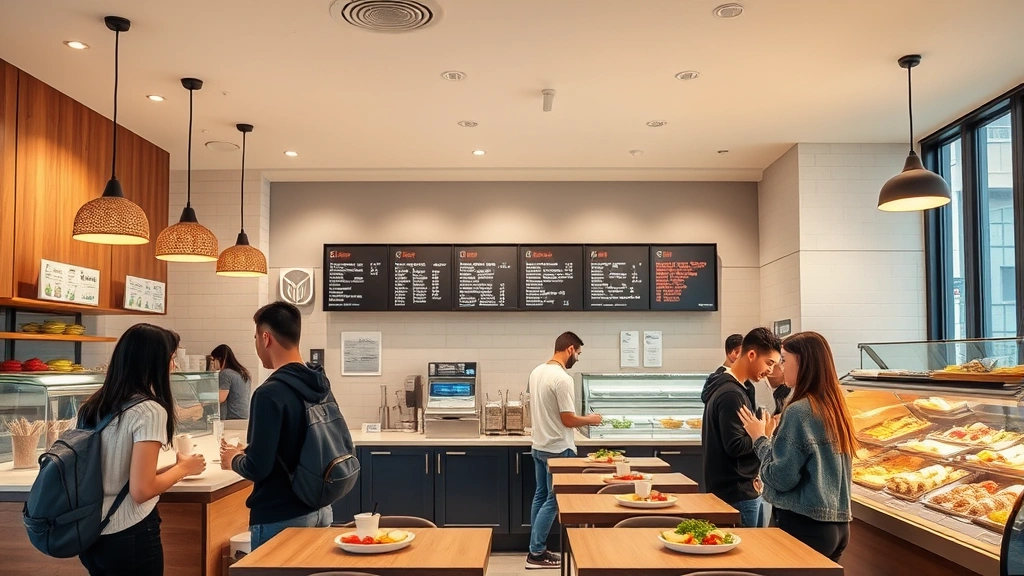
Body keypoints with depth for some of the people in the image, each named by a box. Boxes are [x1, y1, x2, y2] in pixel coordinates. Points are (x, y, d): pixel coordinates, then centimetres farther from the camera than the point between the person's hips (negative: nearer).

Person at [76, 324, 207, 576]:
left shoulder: (93, 405, 6)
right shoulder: (149, 410, -18)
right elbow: (142, 491, -21)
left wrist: (170, 469, 11)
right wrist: (183, 468, -5)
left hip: (88, 533, 7)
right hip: (128, 536, -7)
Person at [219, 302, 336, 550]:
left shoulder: (270, 393, -20)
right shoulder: (322, 385, 3)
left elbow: (257, 468, -21)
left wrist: (234, 459, 0)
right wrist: (249, 452, 18)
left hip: (281, 518, -7)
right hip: (321, 510, 7)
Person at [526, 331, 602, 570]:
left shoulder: (537, 372, 6)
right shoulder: (562, 378, -22)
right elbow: (568, 420, -20)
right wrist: (590, 420, -3)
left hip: (539, 446, 9)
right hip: (557, 449, -9)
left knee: (540, 496, 15)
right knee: (552, 501, 0)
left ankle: (536, 548, 21)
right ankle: (536, 554, 4)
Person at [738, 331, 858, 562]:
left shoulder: (799, 411, -17)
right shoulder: (835, 407, 7)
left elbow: (782, 478, -16)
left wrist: (761, 438, -3)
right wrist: (772, 437, 14)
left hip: (805, 526, -8)